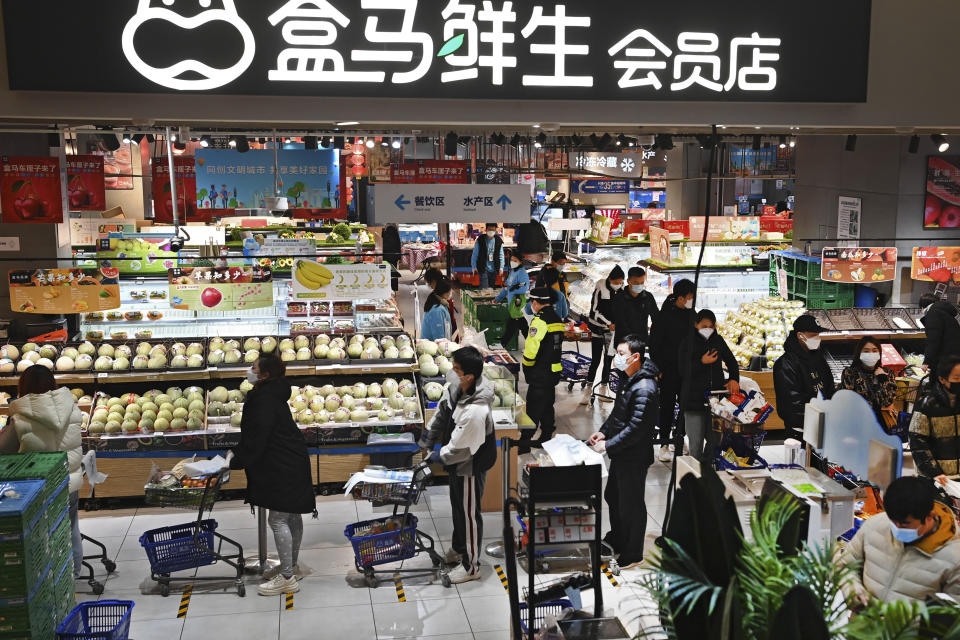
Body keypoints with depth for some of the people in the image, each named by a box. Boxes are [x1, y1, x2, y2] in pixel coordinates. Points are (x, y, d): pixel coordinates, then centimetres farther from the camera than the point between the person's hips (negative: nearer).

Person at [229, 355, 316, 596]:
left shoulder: (265, 400, -21)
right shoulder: (269, 395, 11)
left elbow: (256, 439, -22)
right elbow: (254, 434, 19)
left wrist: (235, 461, -13)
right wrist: (236, 452, 12)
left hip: (284, 467, -11)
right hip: (289, 462, 11)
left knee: (278, 519, -6)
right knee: (291, 516, 18)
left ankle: (287, 579, 0)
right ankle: (292, 567, 30)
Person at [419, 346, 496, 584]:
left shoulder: (476, 411, -39)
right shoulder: (456, 387, -12)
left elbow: (459, 448, -29)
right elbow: (441, 412, 6)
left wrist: (439, 456, -12)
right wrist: (427, 441, 8)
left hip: (470, 466, -9)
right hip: (456, 463, 9)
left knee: (469, 513, 11)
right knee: (457, 506, 27)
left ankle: (471, 565, 31)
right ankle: (458, 549, 51)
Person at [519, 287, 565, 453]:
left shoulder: (540, 320, -19)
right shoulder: (557, 319, 10)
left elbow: (532, 348, -22)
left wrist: (527, 365, -6)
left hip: (540, 373, -9)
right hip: (554, 370, 9)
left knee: (533, 409, -5)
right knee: (547, 405, 18)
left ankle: (524, 444, -2)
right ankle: (546, 438, 27)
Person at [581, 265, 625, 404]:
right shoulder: (600, 289, -14)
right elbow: (595, 310, -13)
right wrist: (609, 323, -19)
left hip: (613, 330, 4)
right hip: (598, 329, -4)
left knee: (608, 360, 8)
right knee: (595, 360, -6)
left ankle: (603, 389, 18)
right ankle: (588, 389, 2)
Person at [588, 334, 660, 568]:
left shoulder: (645, 389, -26)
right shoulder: (629, 380, 7)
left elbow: (636, 427, -27)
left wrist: (608, 446, -23)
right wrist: (603, 432, 5)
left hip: (634, 457, -10)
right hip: (621, 454, 10)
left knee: (631, 505, 5)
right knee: (612, 497, 24)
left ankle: (633, 553, 22)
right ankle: (617, 539, 44)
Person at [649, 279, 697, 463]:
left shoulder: (692, 315, 8)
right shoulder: (665, 315, -9)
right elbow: (654, 344, -9)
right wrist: (657, 369, -12)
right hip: (669, 370, -5)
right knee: (667, 406, -1)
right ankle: (664, 445, 6)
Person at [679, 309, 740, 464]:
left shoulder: (718, 340, 10)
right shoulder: (688, 343, -2)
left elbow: (731, 361, 18)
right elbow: (684, 371, -6)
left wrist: (734, 378, 0)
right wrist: (702, 362, -19)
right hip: (694, 398, -4)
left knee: (715, 438, 4)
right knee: (696, 441, -3)